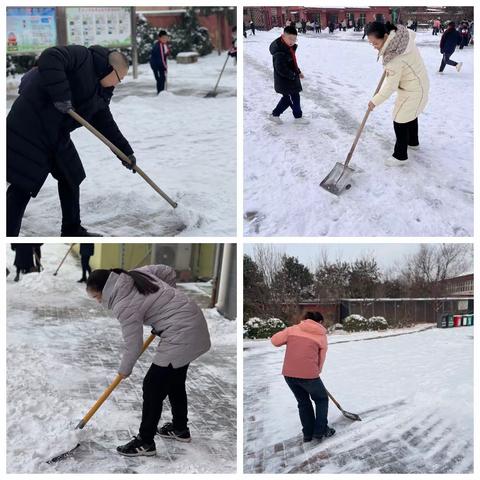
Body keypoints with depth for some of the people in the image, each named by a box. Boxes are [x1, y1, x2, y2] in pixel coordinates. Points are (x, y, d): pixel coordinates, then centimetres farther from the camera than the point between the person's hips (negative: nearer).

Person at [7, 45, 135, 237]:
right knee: (22, 186, -9)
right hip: (30, 127, -10)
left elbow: (105, 124, 18)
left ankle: (72, 230, 32)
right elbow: (49, 58, -31)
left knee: (71, 178, 17)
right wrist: (61, 95, -37)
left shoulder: (100, 92, 13)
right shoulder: (81, 56, -13)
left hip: (57, 135, 10)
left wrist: (126, 151, 15)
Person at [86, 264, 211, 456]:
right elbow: (168, 272, 15)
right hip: (192, 320, 10)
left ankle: (145, 442, 9)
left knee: (153, 386, -1)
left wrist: (124, 370, 8)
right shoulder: (135, 274, 6)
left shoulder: (124, 306, -17)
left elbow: (133, 346, -10)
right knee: (175, 381, 23)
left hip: (181, 335, -10)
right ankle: (180, 429, 38)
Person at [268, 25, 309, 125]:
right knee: (295, 97, 2)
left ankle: (275, 114, 30)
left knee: (287, 97, 19)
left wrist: (298, 72, 12)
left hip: (291, 78, 10)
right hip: (285, 80, -10)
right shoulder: (280, 51, -27)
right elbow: (281, 69, -29)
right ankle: (298, 117, 20)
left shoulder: (289, 48, 5)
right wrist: (293, 75, -23)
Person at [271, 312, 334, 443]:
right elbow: (321, 359, 10)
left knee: (303, 402, 24)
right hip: (308, 374, -4)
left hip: (288, 373, 4)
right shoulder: (322, 336, 7)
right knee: (322, 399, 22)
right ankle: (320, 431, 20)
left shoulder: (293, 329, 11)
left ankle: (308, 433, 28)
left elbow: (275, 340, 8)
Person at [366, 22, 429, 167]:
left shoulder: (394, 58, -37)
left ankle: (400, 156, 12)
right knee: (410, 115, 28)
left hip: (412, 90, -10)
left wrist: (375, 101, -13)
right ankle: (413, 142, 50)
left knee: (400, 121, -1)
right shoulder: (399, 32, -14)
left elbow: (389, 87, -28)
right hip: (416, 83, 10)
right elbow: (413, 34, 12)